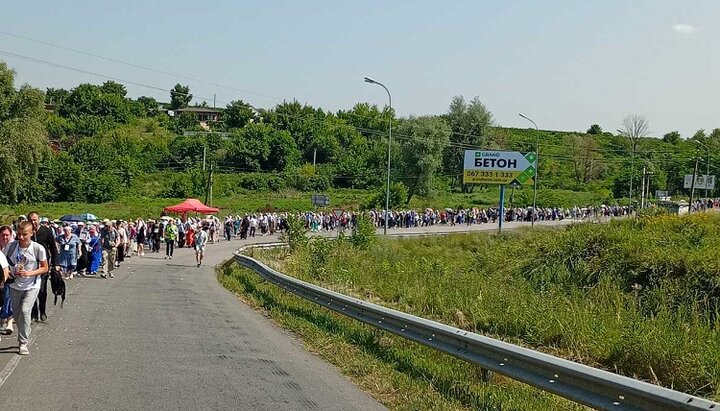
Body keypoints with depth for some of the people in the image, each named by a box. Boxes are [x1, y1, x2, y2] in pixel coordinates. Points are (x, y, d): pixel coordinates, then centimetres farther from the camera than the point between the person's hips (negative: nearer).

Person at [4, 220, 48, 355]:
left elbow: (45, 268, -6)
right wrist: (6, 273, -11)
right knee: (16, 314, 11)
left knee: (25, 311, -18)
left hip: (32, 286, -4)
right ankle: (22, 338, 34)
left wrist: (29, 273, -20)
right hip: (15, 286, 4)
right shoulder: (11, 246, -8)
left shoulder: (38, 248, -15)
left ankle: (23, 343, -8)